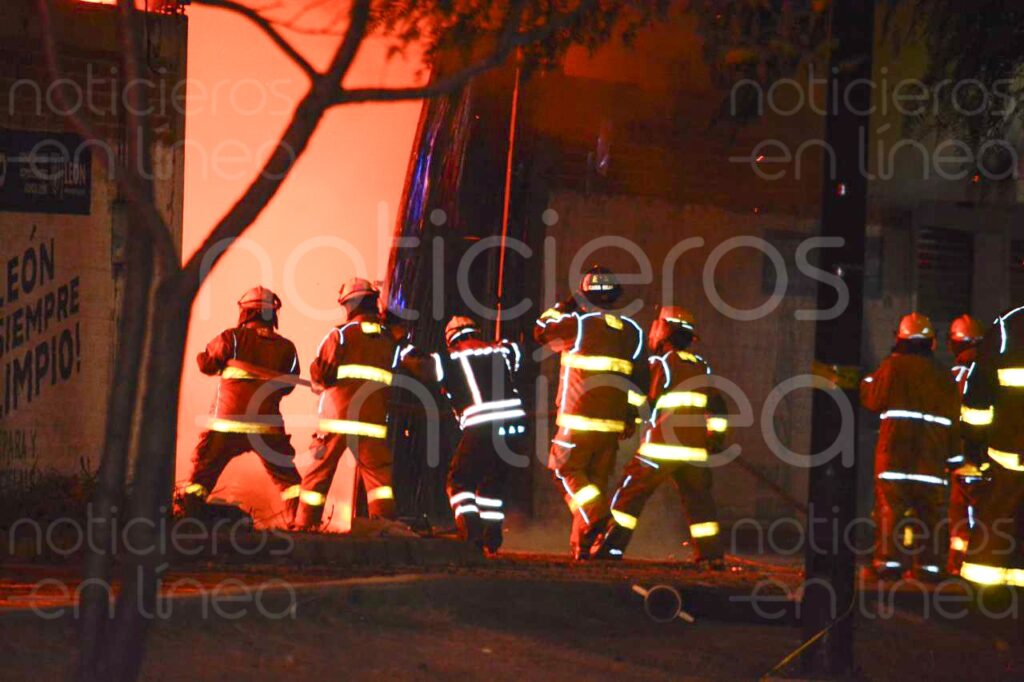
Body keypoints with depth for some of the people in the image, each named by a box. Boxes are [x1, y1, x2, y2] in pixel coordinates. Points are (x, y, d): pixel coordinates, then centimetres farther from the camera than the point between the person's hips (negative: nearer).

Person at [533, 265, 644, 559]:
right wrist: (631, 416, 17)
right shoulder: (632, 331, 8)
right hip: (613, 422, 5)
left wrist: (562, 307, 22)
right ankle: (583, 543, 9)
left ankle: (596, 513, -20)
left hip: (578, 419, -5)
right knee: (597, 478, 10)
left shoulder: (577, 323, -8)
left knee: (566, 470, 4)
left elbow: (542, 331, 10)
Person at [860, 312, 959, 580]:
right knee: (929, 508, 5)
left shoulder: (893, 365, -3)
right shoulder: (943, 375, 11)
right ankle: (930, 563, 3)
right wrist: (949, 452, 20)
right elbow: (952, 413, 14)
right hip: (932, 454, 4)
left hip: (896, 450, -4)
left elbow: (874, 399, -2)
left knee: (891, 506, -3)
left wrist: (867, 382, 18)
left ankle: (890, 560, -11)